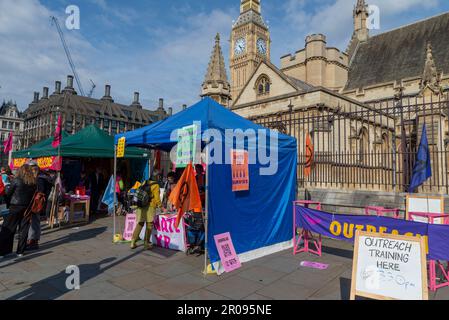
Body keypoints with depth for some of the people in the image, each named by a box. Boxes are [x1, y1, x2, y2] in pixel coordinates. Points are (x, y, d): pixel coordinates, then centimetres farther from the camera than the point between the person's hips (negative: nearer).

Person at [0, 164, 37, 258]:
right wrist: (29, 204, 12)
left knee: (8, 229, 6)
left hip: (15, 207, -3)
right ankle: (20, 251, 15)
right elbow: (34, 195, 3)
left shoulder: (16, 181, -8)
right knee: (24, 229, 9)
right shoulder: (34, 182, -1)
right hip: (27, 208, 3)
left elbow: (8, 193, -1)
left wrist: (8, 204, 12)